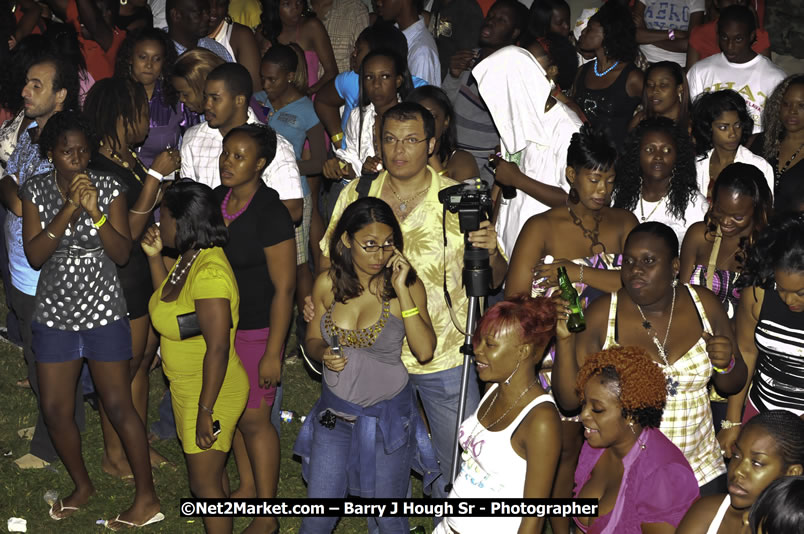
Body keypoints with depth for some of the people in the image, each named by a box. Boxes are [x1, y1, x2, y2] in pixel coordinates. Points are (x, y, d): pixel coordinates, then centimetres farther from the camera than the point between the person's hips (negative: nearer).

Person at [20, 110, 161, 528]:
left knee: (118, 406, 0)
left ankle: (147, 498, 10)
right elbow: (34, 256, -13)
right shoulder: (36, 190, -4)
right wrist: (69, 210, -24)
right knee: (54, 410, 8)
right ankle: (82, 486, 31)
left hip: (103, 312, -2)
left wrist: (95, 212, -26)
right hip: (54, 313, 3)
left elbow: (122, 253, -12)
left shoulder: (108, 188, -8)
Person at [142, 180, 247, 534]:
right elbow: (169, 304, 17)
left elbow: (218, 348, -28)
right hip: (187, 388, 10)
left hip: (211, 393, -10)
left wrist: (206, 411, -25)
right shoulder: (188, 259, 3)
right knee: (208, 476, 21)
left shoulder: (209, 272, -28)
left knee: (205, 484, 3)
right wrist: (154, 256, 6)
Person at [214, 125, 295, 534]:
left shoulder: (271, 215, -22)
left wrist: (273, 353, -20)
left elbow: (284, 287, -20)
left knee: (253, 419, 0)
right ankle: (247, 487, 36)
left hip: (256, 330, -7)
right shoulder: (216, 199, 0)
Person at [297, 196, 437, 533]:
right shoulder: (328, 284, -5)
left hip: (388, 413, -2)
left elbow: (424, 351, -22)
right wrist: (323, 353, -14)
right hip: (335, 412, 2)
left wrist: (402, 290, -26)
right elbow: (313, 338, 10)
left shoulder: (407, 285, -11)